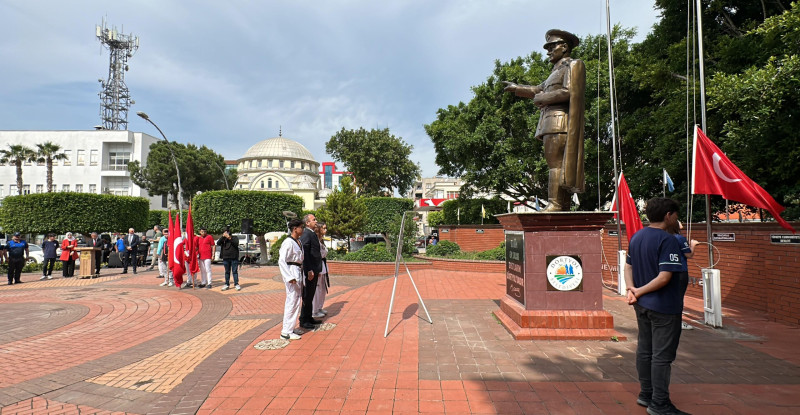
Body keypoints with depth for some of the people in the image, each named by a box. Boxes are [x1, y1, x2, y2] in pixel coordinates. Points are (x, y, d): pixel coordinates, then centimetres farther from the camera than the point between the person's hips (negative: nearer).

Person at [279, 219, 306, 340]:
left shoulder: (298, 242, 11)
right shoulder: (288, 242, -16)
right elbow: (281, 261, -21)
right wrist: (289, 277, -25)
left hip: (298, 272, 10)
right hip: (292, 272, -10)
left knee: (296, 301, 16)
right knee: (292, 301, -6)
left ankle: (290, 328, 29)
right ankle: (286, 332, 2)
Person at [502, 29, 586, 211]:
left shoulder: (574, 64, 2)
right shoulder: (558, 70, 29)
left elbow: (568, 92, -13)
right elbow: (538, 89, 40)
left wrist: (540, 98, -5)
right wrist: (516, 88, 47)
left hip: (559, 121, -9)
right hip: (551, 125, 9)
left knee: (556, 162, -17)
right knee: (559, 164, 4)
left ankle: (555, 204, -22)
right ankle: (564, 206, 3)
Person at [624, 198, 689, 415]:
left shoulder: (636, 237, 8)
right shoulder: (668, 240, -18)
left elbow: (628, 267, 9)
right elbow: (665, 277, -24)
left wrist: (631, 289, -5)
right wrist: (640, 291, -15)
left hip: (642, 306, 8)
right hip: (664, 307, -8)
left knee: (644, 350, 16)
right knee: (662, 356, 1)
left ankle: (646, 394, 29)